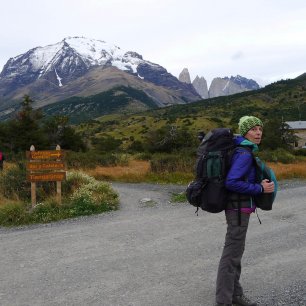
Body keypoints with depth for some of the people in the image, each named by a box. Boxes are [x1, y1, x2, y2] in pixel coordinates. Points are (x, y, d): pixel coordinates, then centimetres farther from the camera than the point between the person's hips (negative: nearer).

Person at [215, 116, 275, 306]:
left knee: (236, 251, 17)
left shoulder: (243, 150, 10)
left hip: (237, 206, 10)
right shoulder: (245, 154, -20)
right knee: (232, 254, -3)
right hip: (239, 208, -10)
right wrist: (260, 188, -19)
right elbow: (231, 182, -28)